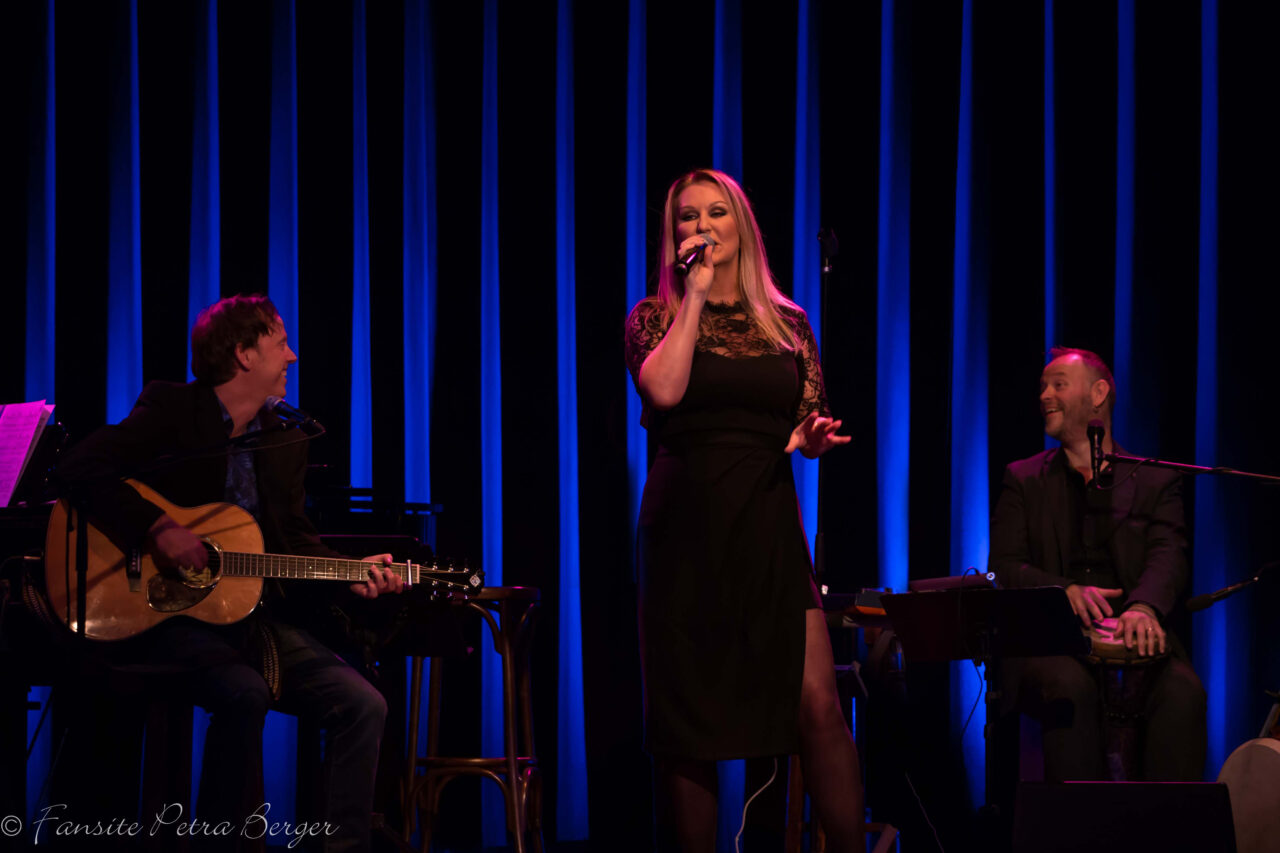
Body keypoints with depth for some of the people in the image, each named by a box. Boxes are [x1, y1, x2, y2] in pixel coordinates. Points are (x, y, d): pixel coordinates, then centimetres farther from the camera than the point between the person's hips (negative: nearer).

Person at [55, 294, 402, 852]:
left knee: (363, 703, -12)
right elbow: (81, 467, -15)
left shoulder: (286, 443, 14)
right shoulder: (170, 409, -4)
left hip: (251, 612, 6)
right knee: (244, 692, -34)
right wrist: (157, 529, -24)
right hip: (163, 611, -6)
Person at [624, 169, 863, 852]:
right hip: (685, 528, -1)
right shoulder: (656, 317, 6)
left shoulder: (787, 324, 13)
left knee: (817, 705, -10)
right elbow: (663, 391, -15)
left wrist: (814, 437, -7)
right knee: (687, 720, 0)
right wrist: (696, 294, -9)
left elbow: (809, 430, 17)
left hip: (769, 529, 1)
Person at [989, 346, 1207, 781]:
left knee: (1182, 690, -32)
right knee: (1071, 685, -35)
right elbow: (1006, 567, 6)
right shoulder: (1023, 480, 18)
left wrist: (1144, 606, -27)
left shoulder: (1155, 481, 15)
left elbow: (1169, 558, -2)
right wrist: (1067, 591, -17)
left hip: (1132, 639, 0)